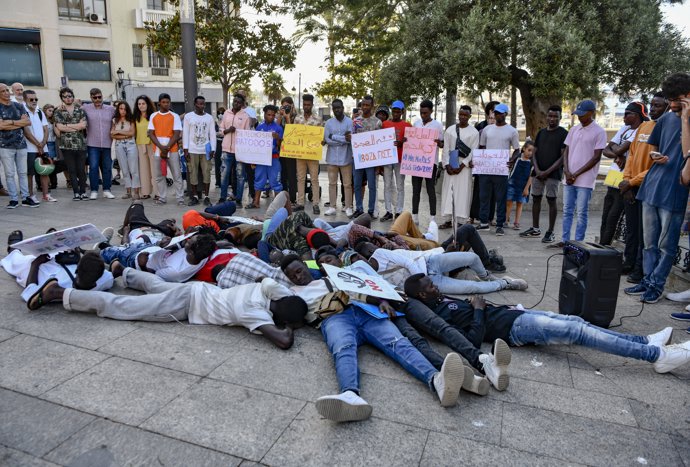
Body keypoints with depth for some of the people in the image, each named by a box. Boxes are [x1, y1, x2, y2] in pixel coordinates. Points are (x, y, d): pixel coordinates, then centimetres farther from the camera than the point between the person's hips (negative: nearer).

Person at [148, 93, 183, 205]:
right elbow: (151, 134, 4)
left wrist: (167, 148, -10)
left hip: (172, 150, -2)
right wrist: (161, 147, -9)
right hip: (158, 150, 2)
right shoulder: (153, 116, 9)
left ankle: (180, 198, 0)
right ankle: (162, 197, 12)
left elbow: (176, 135, -2)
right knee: (159, 175, 5)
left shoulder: (175, 116, 3)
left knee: (177, 175, -3)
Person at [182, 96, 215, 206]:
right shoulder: (188, 116, 3)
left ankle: (206, 196, 8)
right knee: (193, 173, 2)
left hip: (206, 150, 1)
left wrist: (213, 149, -4)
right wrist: (185, 150, -5)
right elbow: (185, 134, 1)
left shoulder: (209, 117, 7)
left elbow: (212, 134, 5)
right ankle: (194, 197, 10)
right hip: (192, 150, -1)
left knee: (206, 173, 0)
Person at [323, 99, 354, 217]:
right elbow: (326, 139, -4)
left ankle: (348, 207, 8)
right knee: (332, 183, 8)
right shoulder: (329, 122, 6)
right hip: (332, 157, 3)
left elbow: (350, 138, -12)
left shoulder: (349, 121, 0)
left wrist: (334, 136, -8)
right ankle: (332, 207, 15)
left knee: (347, 184, 1)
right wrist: (342, 139, -11)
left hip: (346, 158, -2)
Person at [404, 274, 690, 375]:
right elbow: (474, 340, -25)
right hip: (513, 327, -10)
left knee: (574, 322, 7)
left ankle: (645, 342, 13)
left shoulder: (442, 302, 13)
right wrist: (478, 311, -16)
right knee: (577, 331, -14)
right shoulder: (438, 317, -17)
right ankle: (656, 355, -8)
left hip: (511, 315, 10)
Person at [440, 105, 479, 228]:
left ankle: (461, 221, 1)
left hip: (464, 166, -3)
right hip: (450, 165, 3)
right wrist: (447, 165, -7)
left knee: (462, 193, -4)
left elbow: (473, 152, -4)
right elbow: (446, 149, 5)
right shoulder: (450, 130, 9)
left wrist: (461, 166, -13)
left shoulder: (474, 132, 1)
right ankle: (448, 220, 8)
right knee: (448, 191, 2)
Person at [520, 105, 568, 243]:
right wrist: (537, 169, -5)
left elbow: (563, 157, -8)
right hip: (537, 172, 5)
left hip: (553, 173, -5)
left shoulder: (564, 134, -3)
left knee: (551, 201, -3)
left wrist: (547, 172, -14)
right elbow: (534, 153, 12)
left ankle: (550, 232, 3)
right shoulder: (541, 132, 13)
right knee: (536, 199, 9)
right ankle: (535, 229, 20)